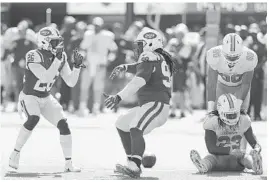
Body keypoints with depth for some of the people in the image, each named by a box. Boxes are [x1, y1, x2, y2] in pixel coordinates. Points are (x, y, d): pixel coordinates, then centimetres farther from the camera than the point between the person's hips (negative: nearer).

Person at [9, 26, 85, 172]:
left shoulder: (60, 57, -2)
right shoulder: (33, 56, -22)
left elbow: (71, 82, -2)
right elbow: (46, 78, -33)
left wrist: (77, 66, -16)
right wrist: (57, 59, -35)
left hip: (46, 98, 6)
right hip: (29, 97, -6)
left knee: (63, 124, -8)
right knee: (33, 119, -33)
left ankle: (68, 164, 1)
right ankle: (15, 154, -17)